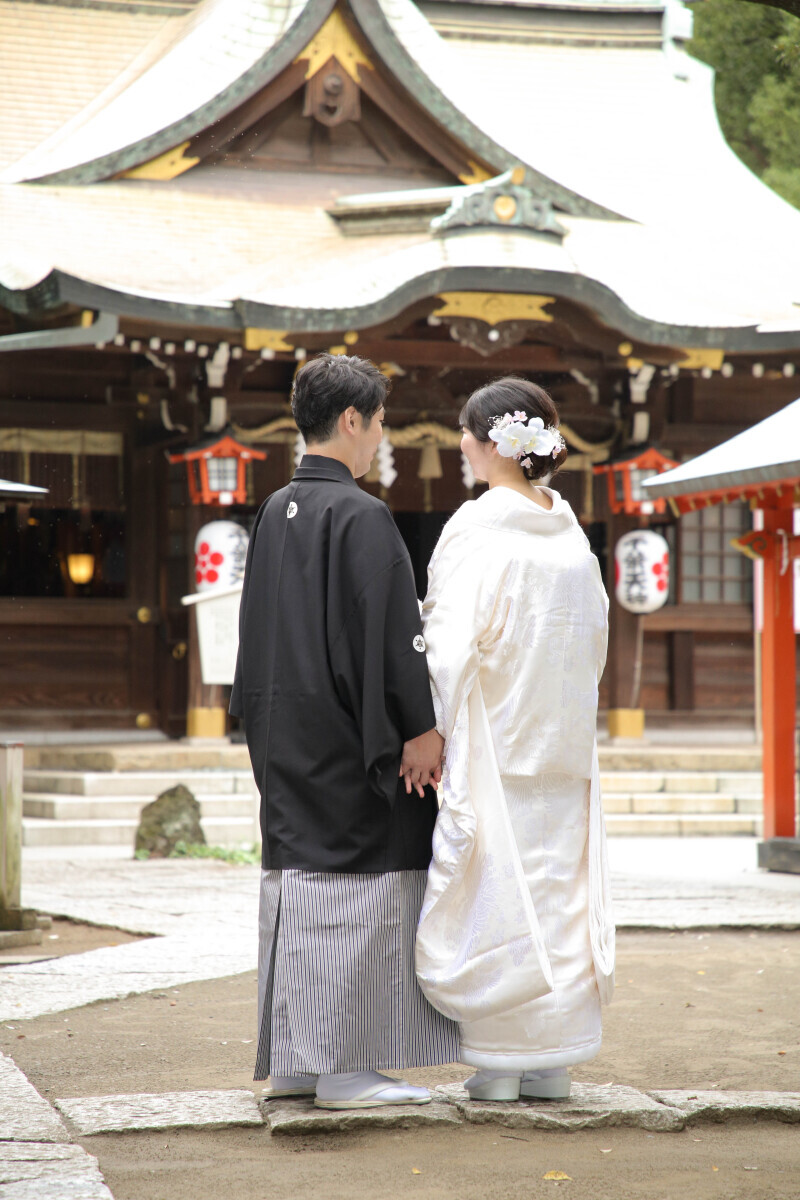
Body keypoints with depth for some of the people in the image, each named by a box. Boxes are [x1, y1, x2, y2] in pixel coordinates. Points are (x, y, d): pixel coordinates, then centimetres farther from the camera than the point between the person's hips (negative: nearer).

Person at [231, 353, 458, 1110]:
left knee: (295, 883, 11)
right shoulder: (361, 517, -14)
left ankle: (292, 1062, 16)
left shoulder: (275, 513, 11)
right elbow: (389, 633, -18)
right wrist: (420, 729, -13)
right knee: (357, 888, -4)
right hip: (348, 737, -8)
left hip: (286, 735, 9)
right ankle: (343, 1068, -3)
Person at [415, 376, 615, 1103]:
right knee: (558, 890, 9)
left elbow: (453, 643, -17)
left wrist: (431, 731, -11)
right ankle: (553, 1061, 12)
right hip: (562, 743, 6)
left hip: (493, 742, -6)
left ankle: (499, 1066, 1)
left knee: (492, 895, -1)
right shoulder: (572, 534, 7)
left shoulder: (475, 530, -11)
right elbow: (595, 642, 12)